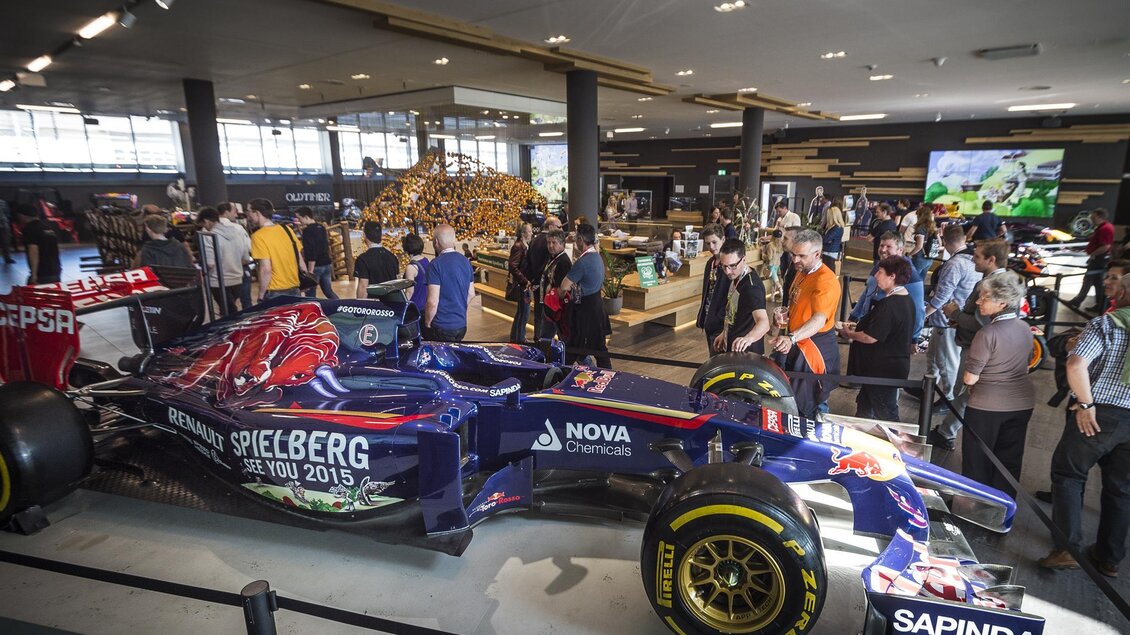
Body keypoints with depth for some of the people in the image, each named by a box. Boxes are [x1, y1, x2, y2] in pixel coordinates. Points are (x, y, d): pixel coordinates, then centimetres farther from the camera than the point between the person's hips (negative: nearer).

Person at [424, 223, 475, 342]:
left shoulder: (436, 264, -17)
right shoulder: (466, 261, 3)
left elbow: (433, 302, -20)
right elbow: (471, 294, 12)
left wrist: (427, 322, -5)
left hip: (441, 327, -6)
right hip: (461, 324, 6)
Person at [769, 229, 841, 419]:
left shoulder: (826, 280, -24)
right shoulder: (801, 272, 7)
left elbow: (819, 319, -40)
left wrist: (792, 338, -55)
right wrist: (785, 317, 0)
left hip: (816, 347, -10)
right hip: (796, 344, 10)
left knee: (810, 406, 0)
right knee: (791, 398, 25)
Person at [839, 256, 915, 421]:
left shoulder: (888, 305, -26)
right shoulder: (906, 300, 5)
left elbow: (870, 337, -26)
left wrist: (849, 334, -9)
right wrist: (858, 327, 10)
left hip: (883, 370, -10)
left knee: (885, 414, 5)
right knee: (865, 403, 23)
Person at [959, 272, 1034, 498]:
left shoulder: (988, 333, -21)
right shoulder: (1025, 328, 1)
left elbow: (970, 378, -18)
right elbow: (1024, 364, 15)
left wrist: (969, 379, 2)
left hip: (987, 405, -7)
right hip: (1022, 403, 7)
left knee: (977, 462, 9)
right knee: (1009, 460, 17)